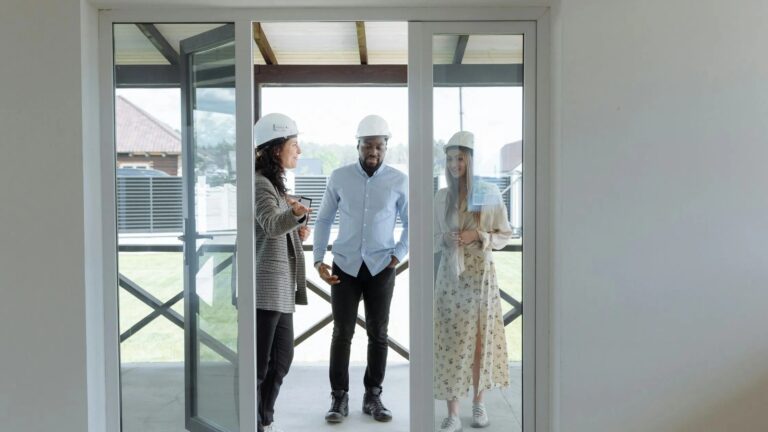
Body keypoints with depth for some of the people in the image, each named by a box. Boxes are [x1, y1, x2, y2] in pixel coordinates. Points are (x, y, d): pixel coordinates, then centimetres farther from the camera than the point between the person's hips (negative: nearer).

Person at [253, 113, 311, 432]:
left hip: (280, 288, 10)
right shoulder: (260, 183, -13)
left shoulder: (275, 184, 17)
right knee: (259, 362, -4)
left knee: (282, 357, 15)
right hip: (265, 288, -10)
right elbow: (271, 224, -32)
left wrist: (296, 232, 9)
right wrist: (295, 214, -51)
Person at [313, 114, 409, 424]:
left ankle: (373, 397, 19)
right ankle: (339, 398, 12)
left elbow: (412, 223, 9)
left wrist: (397, 255, -1)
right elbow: (323, 219, 6)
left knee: (378, 334, 6)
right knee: (342, 333, 2)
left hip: (380, 268, 0)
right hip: (345, 265, 0)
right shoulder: (339, 177, -1)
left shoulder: (398, 181, -2)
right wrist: (318, 259, -2)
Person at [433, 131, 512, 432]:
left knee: (481, 338, 6)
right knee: (450, 341, -3)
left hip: (480, 275, -1)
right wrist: (445, 239, -11)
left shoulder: (490, 193, -2)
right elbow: (433, 238, 11)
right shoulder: (441, 196, 4)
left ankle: (478, 403, 24)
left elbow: (505, 234, 2)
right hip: (450, 276, 1)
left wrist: (477, 236, -15)